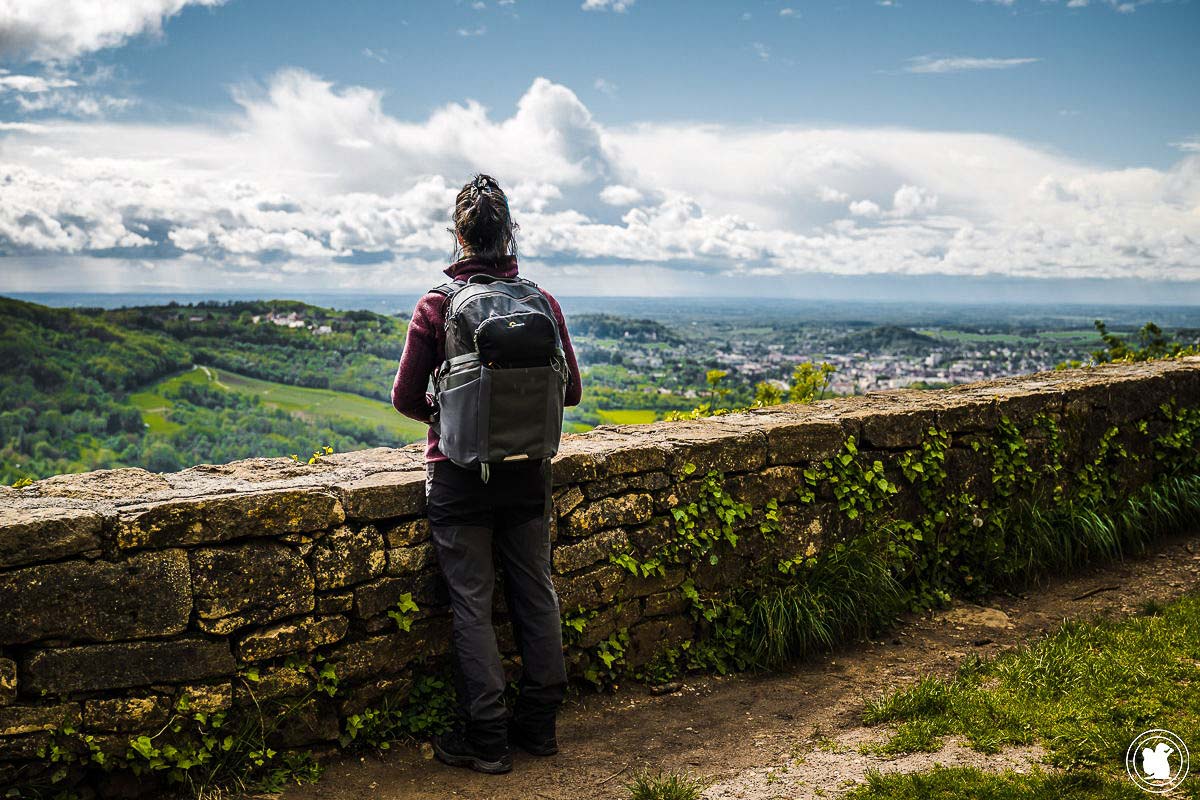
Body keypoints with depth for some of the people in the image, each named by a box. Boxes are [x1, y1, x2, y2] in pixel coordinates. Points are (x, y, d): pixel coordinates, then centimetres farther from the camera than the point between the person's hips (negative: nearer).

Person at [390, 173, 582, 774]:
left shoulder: (435, 307, -11)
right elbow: (570, 391, 2)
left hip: (460, 476, -3)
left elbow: (406, 398, -9)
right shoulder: (543, 302, -3)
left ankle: (485, 740, 12)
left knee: (472, 605, 5)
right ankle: (539, 723, 26)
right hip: (528, 474, 3)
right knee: (536, 595, 14)